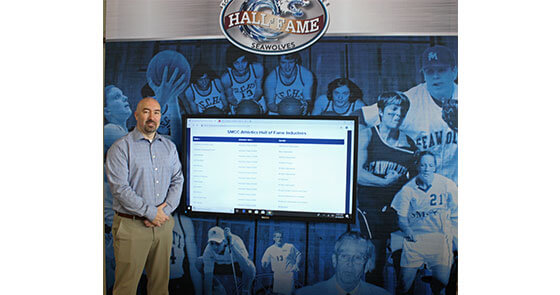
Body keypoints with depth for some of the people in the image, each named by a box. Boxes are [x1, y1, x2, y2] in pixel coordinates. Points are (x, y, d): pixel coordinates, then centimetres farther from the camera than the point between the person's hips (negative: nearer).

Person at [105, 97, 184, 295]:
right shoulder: (120, 148, -6)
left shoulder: (169, 147, 12)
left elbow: (177, 180, 8)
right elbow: (120, 188, -14)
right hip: (131, 226, -4)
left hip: (163, 224, 5)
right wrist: (151, 213, -15)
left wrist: (166, 209, -7)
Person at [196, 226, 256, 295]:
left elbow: (246, 266, -48)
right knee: (199, 262, -22)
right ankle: (216, 286, 2)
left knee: (250, 267, -37)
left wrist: (232, 246, -53)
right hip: (219, 266, 3)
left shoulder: (235, 241, -35)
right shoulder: (208, 250, -28)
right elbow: (208, 276, -25)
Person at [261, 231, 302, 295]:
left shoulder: (290, 247, 4)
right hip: (277, 275, 1)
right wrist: (264, 264, -12)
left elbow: (298, 255, 11)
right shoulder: (270, 249, 6)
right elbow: (264, 263, 9)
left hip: (289, 274, -1)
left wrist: (296, 264, -4)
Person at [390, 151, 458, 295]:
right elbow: (402, 217, 6)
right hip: (415, 238, 0)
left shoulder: (447, 185, 0)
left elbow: (455, 214, 7)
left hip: (440, 238, 0)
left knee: (441, 280, -7)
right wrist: (407, 229, -14)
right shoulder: (408, 189, 0)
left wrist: (452, 237, -1)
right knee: (405, 279, -7)